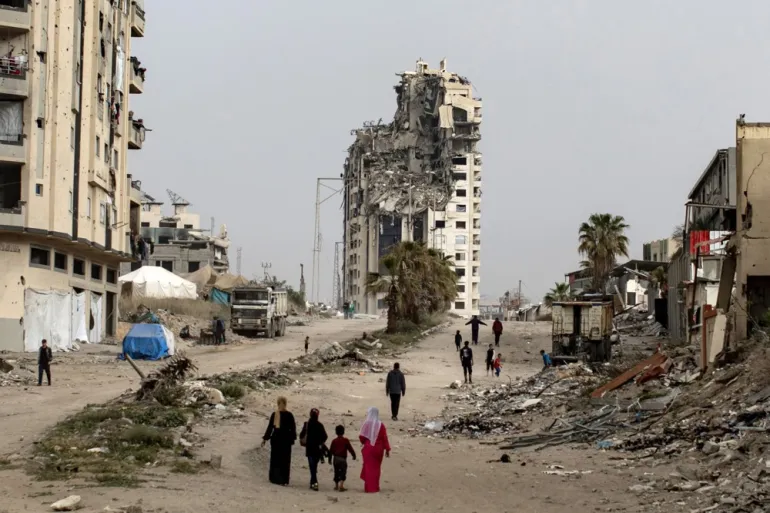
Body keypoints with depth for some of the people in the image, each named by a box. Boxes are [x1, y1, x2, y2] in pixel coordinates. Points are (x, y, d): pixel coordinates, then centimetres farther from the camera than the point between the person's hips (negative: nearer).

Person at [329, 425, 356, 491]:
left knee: (336, 472, 15)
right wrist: (354, 455, 10)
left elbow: (331, 450, 8)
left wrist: (330, 458, 17)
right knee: (343, 472, -3)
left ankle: (336, 485, 22)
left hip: (335, 458, 4)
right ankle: (341, 486, -17)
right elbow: (350, 448, -3)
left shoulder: (334, 441, 5)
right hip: (342, 458, -4)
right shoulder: (345, 440, -4)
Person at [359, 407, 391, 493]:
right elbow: (385, 438, -9)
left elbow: (361, 437, -7)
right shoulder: (381, 425, -9)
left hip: (368, 449, -1)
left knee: (368, 467, 9)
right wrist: (387, 449, -2)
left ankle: (369, 487, 8)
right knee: (376, 468, 14)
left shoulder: (366, 424, -10)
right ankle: (375, 487, 18)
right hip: (378, 449, 1)